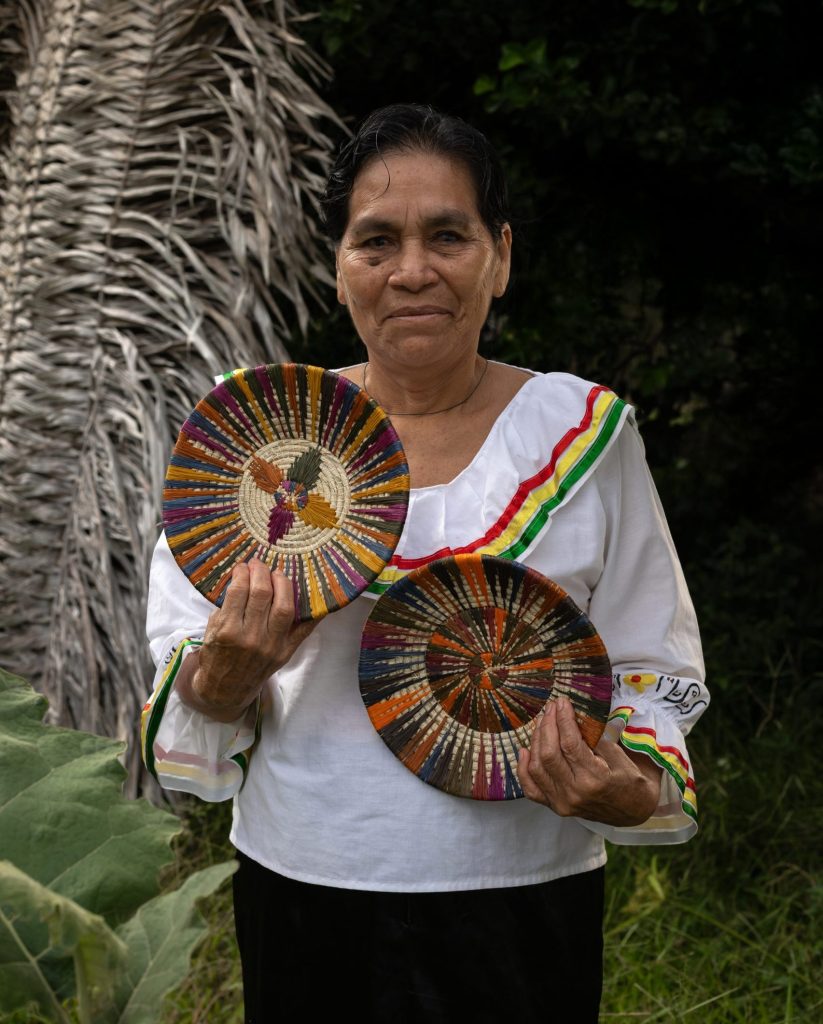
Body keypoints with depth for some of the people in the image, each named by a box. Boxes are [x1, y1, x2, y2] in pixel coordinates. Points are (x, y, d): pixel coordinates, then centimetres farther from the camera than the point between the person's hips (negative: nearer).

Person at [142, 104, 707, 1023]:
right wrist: (221, 678, -20)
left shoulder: (585, 432, -4)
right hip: (302, 890, 1)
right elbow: (188, 682, 2)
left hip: (522, 902, -1)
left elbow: (649, 670, 2)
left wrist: (633, 788, -16)